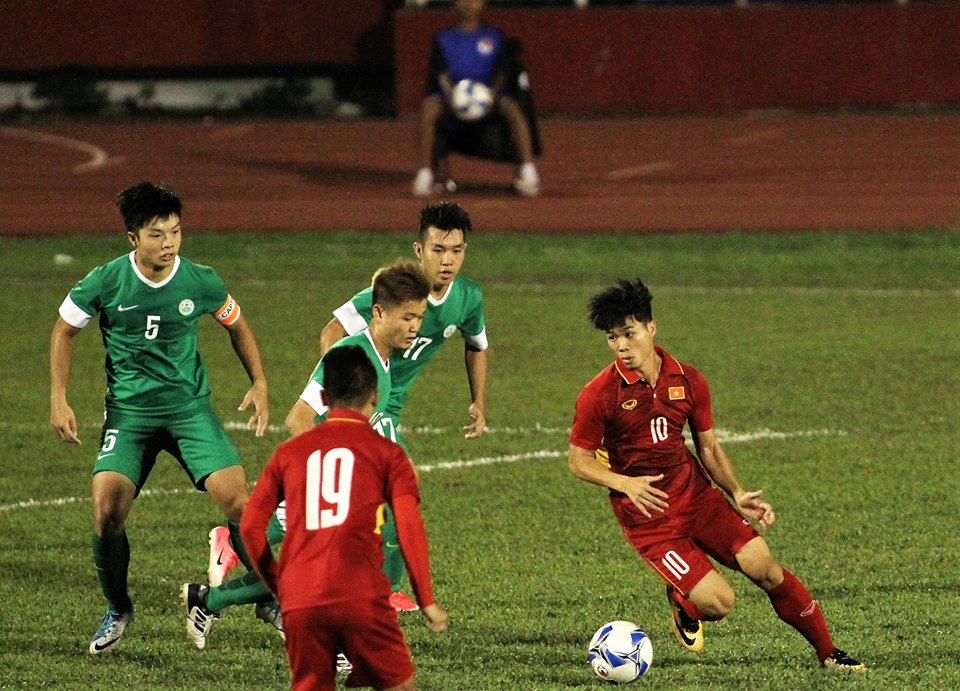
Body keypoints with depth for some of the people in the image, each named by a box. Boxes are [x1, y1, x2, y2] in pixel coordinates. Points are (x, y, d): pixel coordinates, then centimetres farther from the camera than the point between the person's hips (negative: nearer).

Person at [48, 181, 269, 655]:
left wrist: (259, 383, 7)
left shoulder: (201, 282, -6)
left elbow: (236, 325, 15)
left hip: (190, 406, 1)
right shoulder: (106, 282, -10)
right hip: (128, 410, 0)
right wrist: (58, 399, 3)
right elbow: (64, 329, 8)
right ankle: (117, 611, 9)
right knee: (107, 508, -17)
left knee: (237, 498, -16)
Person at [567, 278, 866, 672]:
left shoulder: (688, 382, 0)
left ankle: (828, 652, 3)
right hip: (647, 514, -4)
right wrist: (625, 483, -22)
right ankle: (681, 601, 21)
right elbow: (579, 462, -5)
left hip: (696, 494, 4)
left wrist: (738, 496, -1)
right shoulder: (598, 396, -13)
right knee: (718, 602, -17)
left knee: (761, 565, -13)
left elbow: (708, 447, 11)